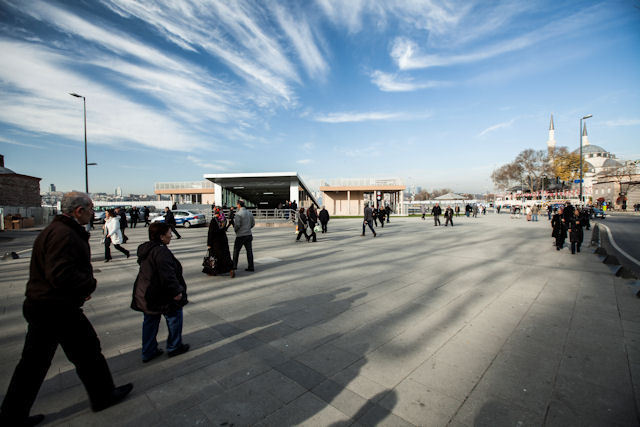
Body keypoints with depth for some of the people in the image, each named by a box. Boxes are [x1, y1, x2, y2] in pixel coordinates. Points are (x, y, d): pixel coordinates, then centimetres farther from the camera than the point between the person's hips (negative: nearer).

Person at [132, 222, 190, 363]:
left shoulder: (145, 249, 7)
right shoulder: (161, 251, -26)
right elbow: (168, 276, -30)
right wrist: (176, 291, -22)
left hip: (145, 295, 9)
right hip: (160, 296, -9)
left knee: (150, 322, 19)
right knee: (174, 317, 10)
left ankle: (148, 352, 31)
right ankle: (174, 347, 24)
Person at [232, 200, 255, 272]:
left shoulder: (238, 214, -14)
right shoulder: (249, 213, 8)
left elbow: (237, 225, -19)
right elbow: (253, 223, 12)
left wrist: (235, 229, 1)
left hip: (240, 235, -6)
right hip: (249, 234, 6)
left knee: (236, 250, 9)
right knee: (249, 251, 7)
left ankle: (234, 266, 15)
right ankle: (250, 267, 9)